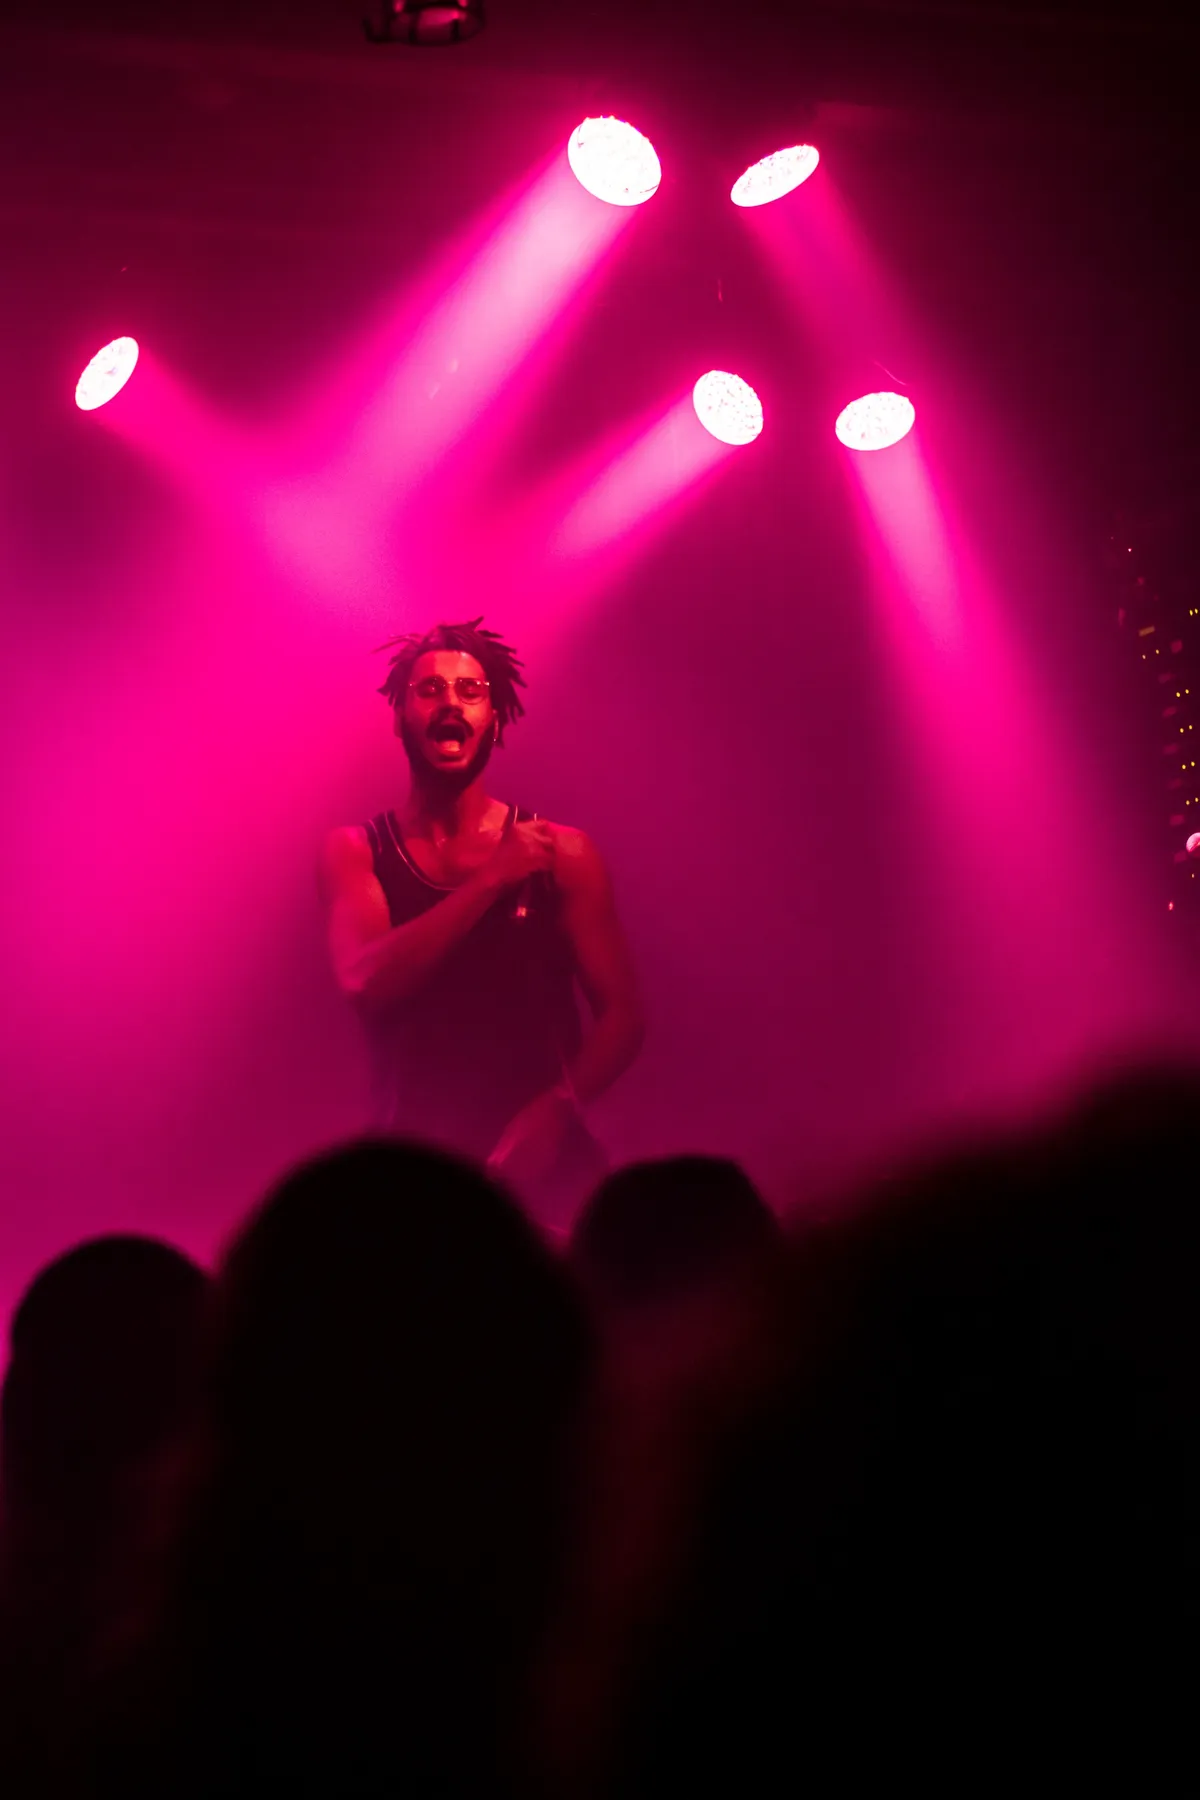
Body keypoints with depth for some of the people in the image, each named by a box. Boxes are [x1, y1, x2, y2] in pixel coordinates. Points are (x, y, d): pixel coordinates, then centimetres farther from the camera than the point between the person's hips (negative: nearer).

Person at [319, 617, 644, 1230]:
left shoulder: (563, 854, 5)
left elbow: (622, 1014, 4)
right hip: (414, 1164, 0)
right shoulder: (354, 854, 6)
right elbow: (367, 981, -11)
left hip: (543, 1163, 0)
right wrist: (494, 878, -15)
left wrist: (555, 1110, -14)